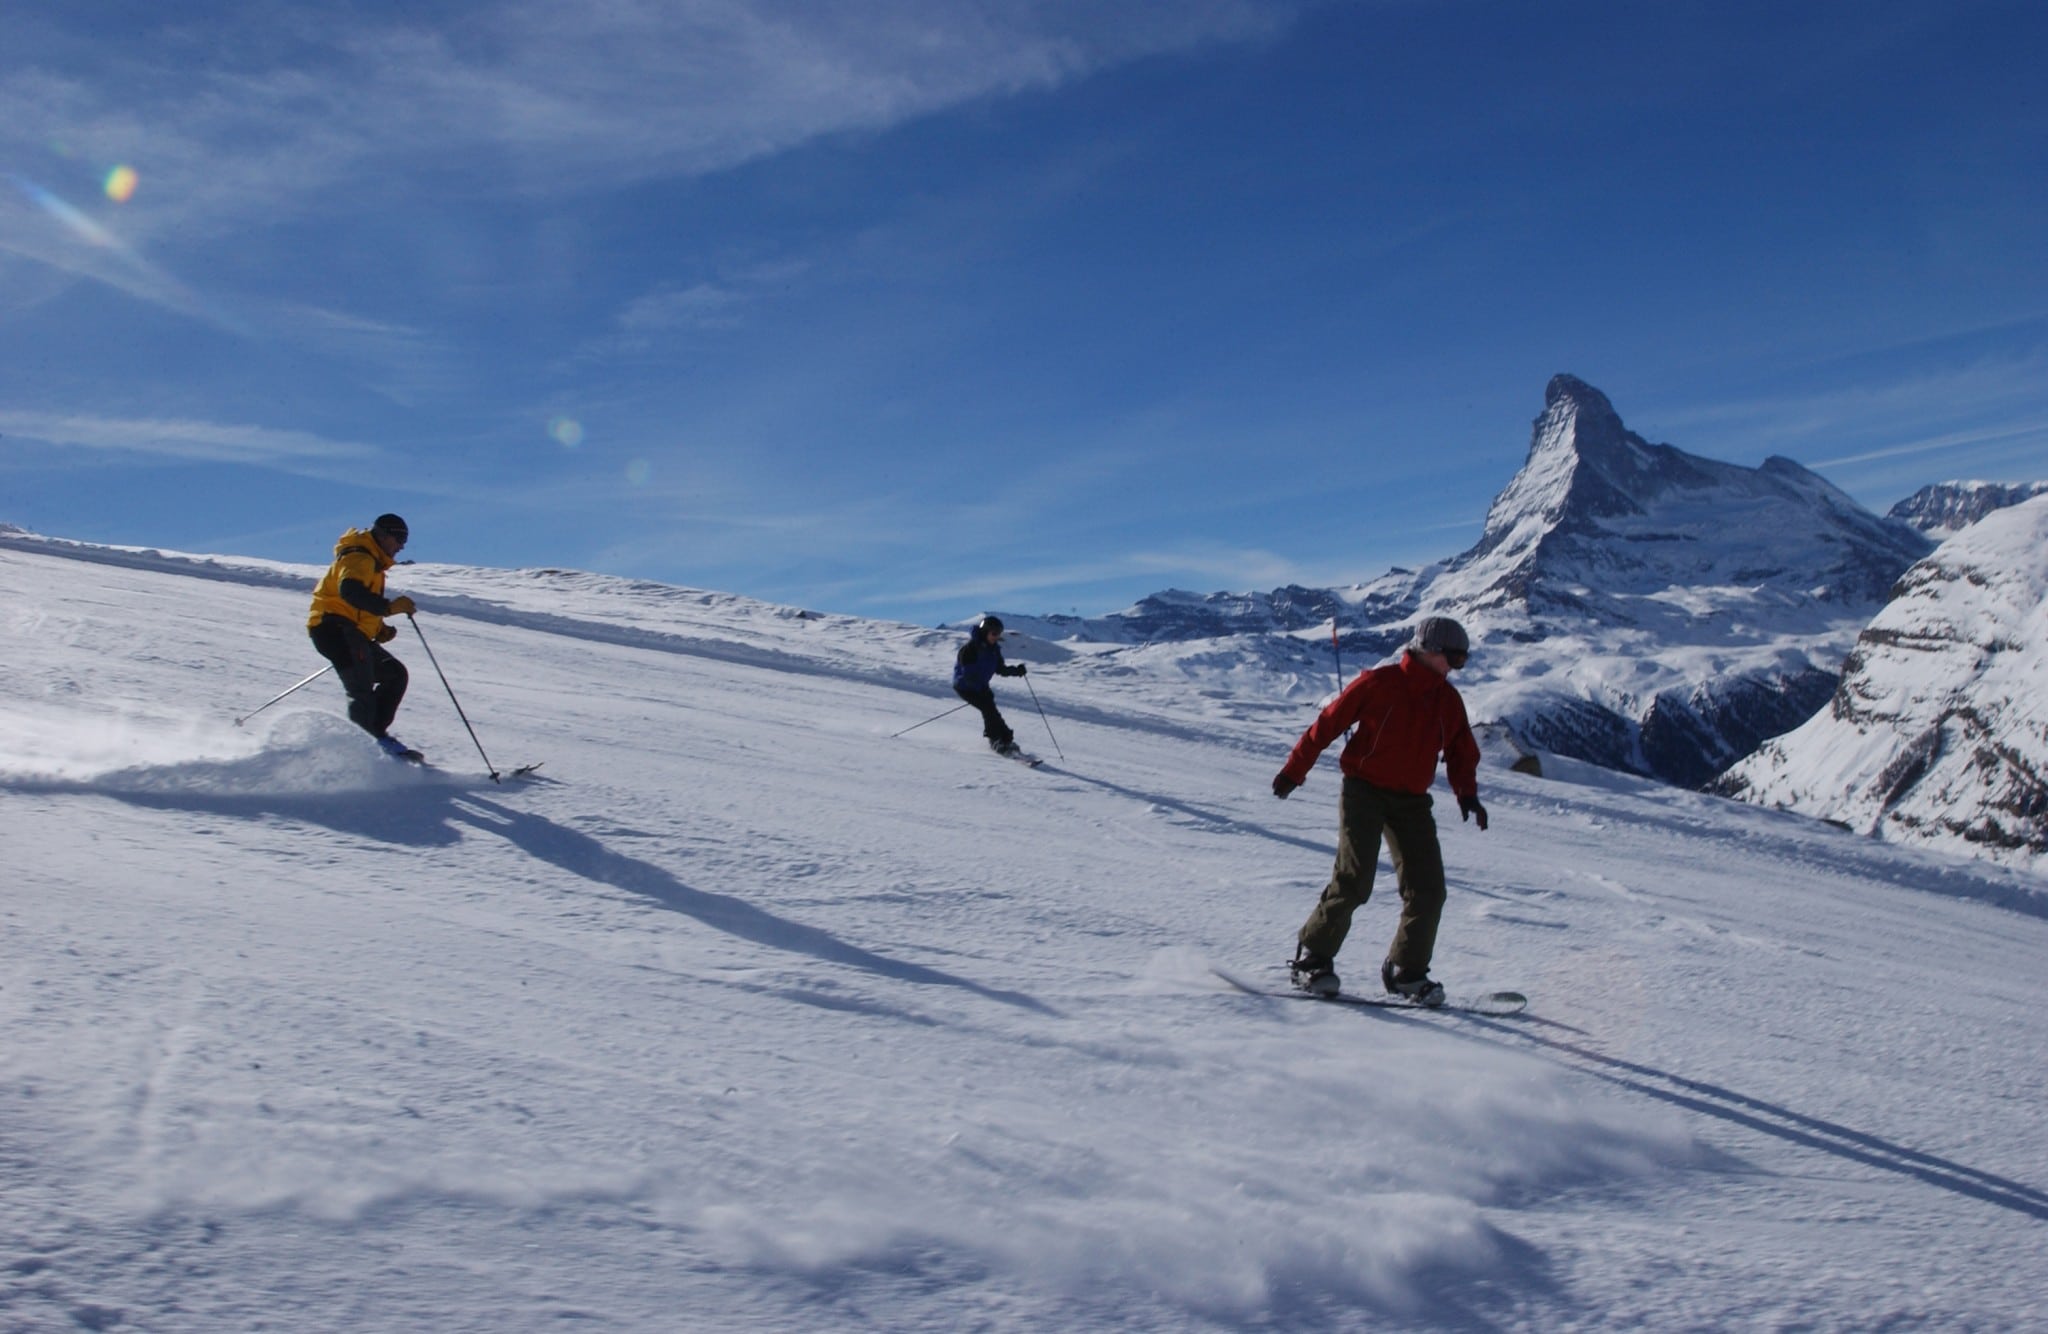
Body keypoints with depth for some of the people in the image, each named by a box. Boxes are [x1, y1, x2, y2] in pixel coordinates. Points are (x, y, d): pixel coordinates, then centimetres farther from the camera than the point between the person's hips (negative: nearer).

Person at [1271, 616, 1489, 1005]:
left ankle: (1406, 971, 12)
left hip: (1412, 801, 6)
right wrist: (1294, 770, -3)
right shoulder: (1379, 683, -8)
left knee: (1428, 889, -2)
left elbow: (1462, 753, 17)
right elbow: (1329, 722, -4)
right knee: (1354, 881, -14)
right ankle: (1312, 959, 1)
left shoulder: (1449, 699, 10)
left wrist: (1467, 793, -2)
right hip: (1365, 792, -6)